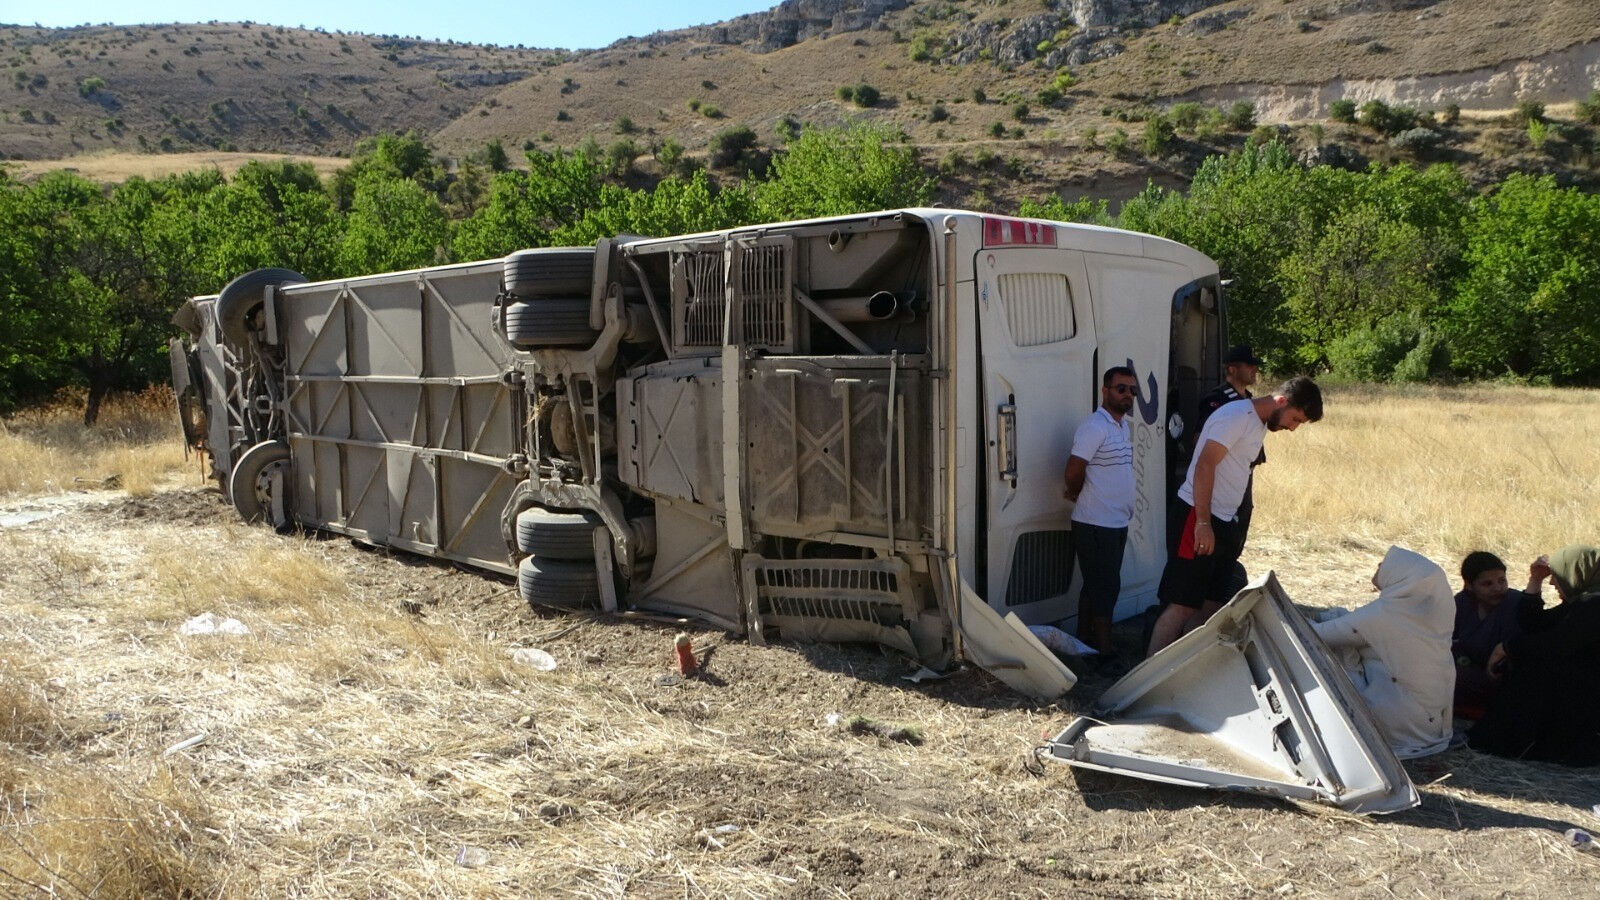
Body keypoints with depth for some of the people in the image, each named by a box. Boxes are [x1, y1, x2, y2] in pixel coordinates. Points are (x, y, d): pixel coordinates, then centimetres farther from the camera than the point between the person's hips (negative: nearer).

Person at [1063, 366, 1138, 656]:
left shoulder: (1125, 427, 14)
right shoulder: (1095, 427, -16)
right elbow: (1074, 471, -21)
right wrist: (1077, 495, -2)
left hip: (1117, 523, 9)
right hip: (1096, 524, -9)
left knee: (1095, 586, 14)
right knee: (1106, 587, -5)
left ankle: (1085, 642, 23)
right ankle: (1104, 651, 1)